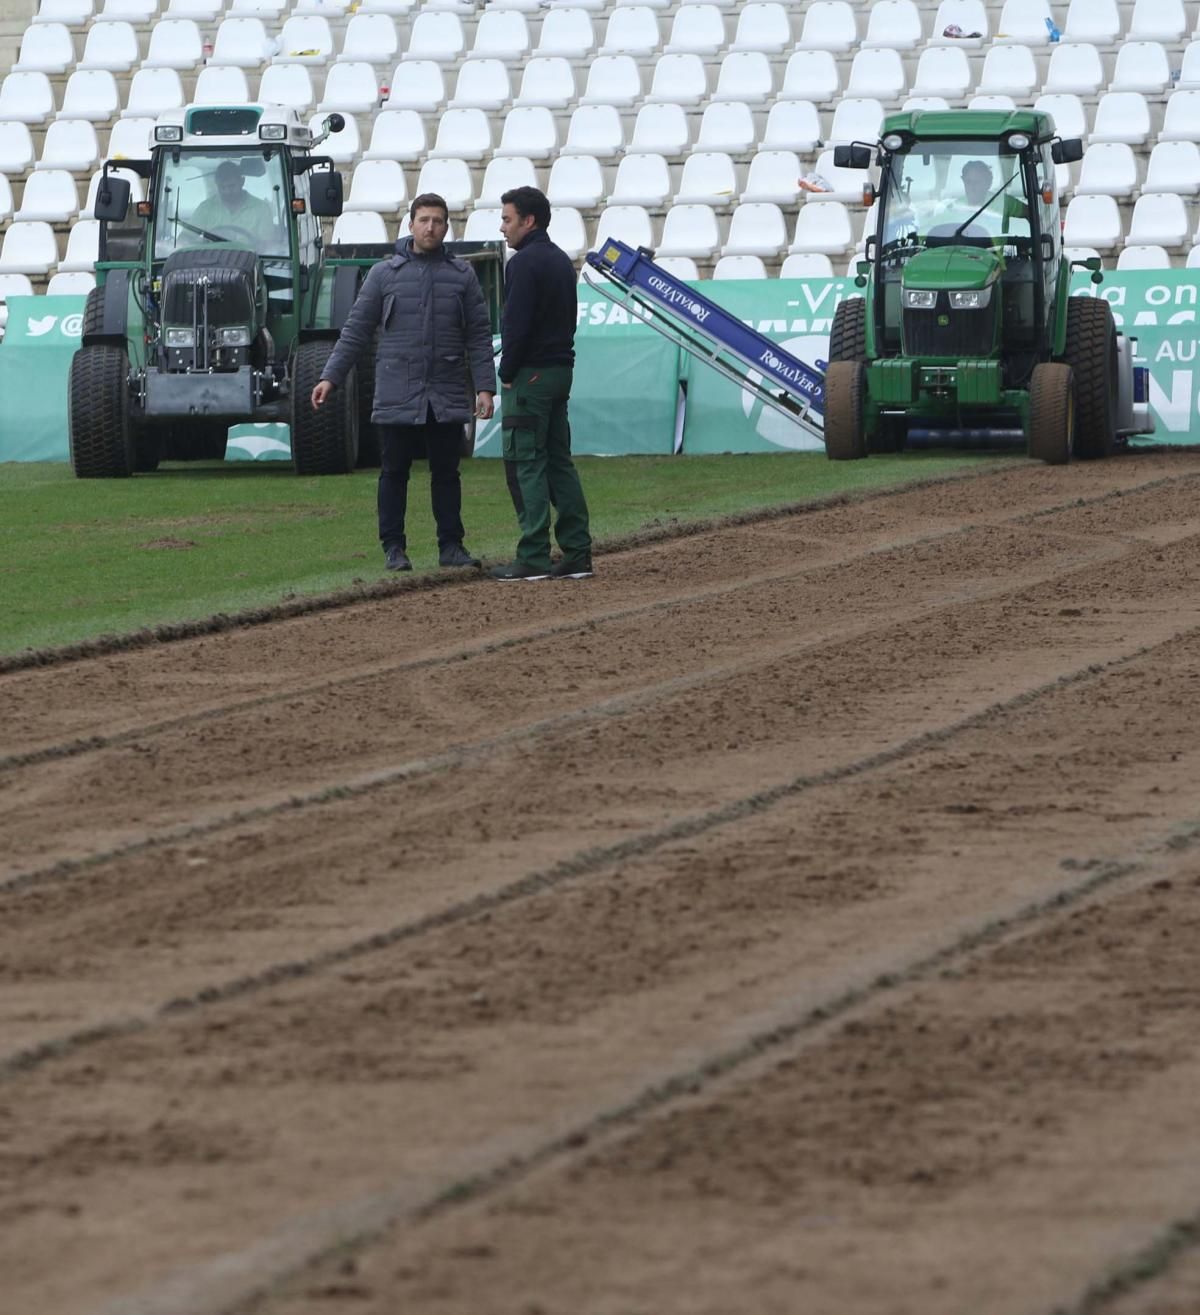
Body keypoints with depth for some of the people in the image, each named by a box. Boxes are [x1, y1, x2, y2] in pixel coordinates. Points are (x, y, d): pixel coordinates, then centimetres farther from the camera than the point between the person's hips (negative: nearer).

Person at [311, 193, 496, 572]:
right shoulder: (384, 274, 4)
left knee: (446, 473, 6)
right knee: (394, 473, 3)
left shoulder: (462, 275, 7)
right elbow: (355, 330, 6)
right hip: (397, 395, -1)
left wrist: (485, 386, -2)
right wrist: (331, 376, -1)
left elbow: (479, 336, 7)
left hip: (447, 398, 1)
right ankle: (394, 547, 9)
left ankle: (451, 545, 12)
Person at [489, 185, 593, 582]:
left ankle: (533, 558, -10)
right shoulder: (561, 260, 17)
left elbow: (516, 325, -19)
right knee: (559, 461, 11)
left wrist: (507, 374, -10)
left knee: (527, 463, -7)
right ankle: (577, 553, 8)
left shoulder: (524, 263, -14)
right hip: (561, 369, 9)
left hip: (530, 374, -9)